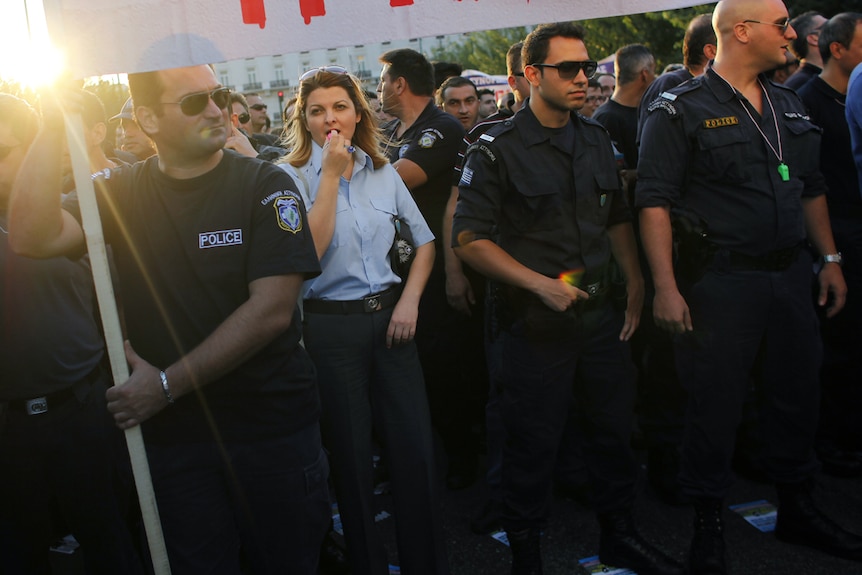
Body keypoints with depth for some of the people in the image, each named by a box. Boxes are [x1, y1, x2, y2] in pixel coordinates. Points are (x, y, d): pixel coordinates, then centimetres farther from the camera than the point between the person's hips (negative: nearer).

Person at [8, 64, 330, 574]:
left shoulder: (265, 186, -7)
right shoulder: (122, 192, 4)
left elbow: (272, 309, -16)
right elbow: (32, 238, -13)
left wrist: (169, 384, -14)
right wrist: (54, 126, -18)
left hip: (272, 429, -2)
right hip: (172, 432, 2)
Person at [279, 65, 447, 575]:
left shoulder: (383, 170, 7)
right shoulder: (293, 177, -4)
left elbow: (425, 240, 13)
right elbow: (308, 253, -18)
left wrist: (409, 300, -2)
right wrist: (331, 175, -16)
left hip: (389, 317, 3)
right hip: (331, 326, -3)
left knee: (416, 448, 4)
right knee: (352, 456, 8)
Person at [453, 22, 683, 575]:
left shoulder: (597, 139, 10)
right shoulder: (497, 150, -9)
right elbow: (471, 239, -12)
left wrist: (636, 283, 9)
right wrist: (540, 284, -18)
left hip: (602, 313, 6)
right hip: (536, 320, -5)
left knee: (615, 427, 16)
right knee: (534, 442, 4)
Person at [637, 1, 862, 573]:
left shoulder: (789, 105, 13)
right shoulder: (682, 110, -8)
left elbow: (812, 188, 20)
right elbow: (655, 202, -14)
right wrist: (666, 287, -19)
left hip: (791, 273, 7)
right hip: (720, 280, -7)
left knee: (798, 394, 15)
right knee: (716, 404, 2)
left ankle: (798, 508, 34)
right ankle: (708, 524, 19)